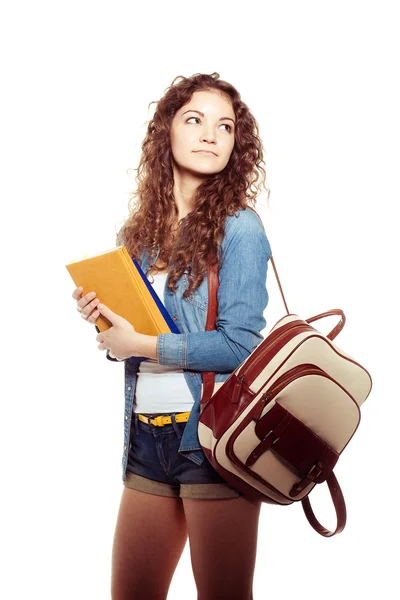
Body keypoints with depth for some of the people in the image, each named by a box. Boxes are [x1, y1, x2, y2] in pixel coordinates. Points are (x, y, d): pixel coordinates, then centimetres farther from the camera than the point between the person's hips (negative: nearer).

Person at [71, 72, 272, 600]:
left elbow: (239, 345, -14)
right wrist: (100, 315, -3)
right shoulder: (140, 230, 9)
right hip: (145, 437, 6)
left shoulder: (238, 226, -8)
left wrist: (139, 345, -12)